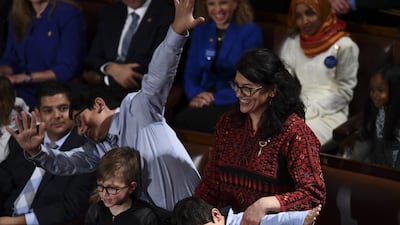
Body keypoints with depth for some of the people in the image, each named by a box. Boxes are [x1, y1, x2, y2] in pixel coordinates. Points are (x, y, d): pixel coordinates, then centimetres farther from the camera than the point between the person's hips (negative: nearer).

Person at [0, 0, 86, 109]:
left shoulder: (68, 14, -7)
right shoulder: (17, 15, 11)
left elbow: (68, 69, -14)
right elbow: (10, 60, 13)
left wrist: (25, 77, -22)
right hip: (23, 92, 5)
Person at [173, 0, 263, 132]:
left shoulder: (251, 32, 0)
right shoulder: (200, 31, 15)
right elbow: (191, 73, 13)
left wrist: (215, 98, -17)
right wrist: (196, 94, -10)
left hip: (233, 103, -4)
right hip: (204, 101, 4)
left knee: (183, 121, -30)